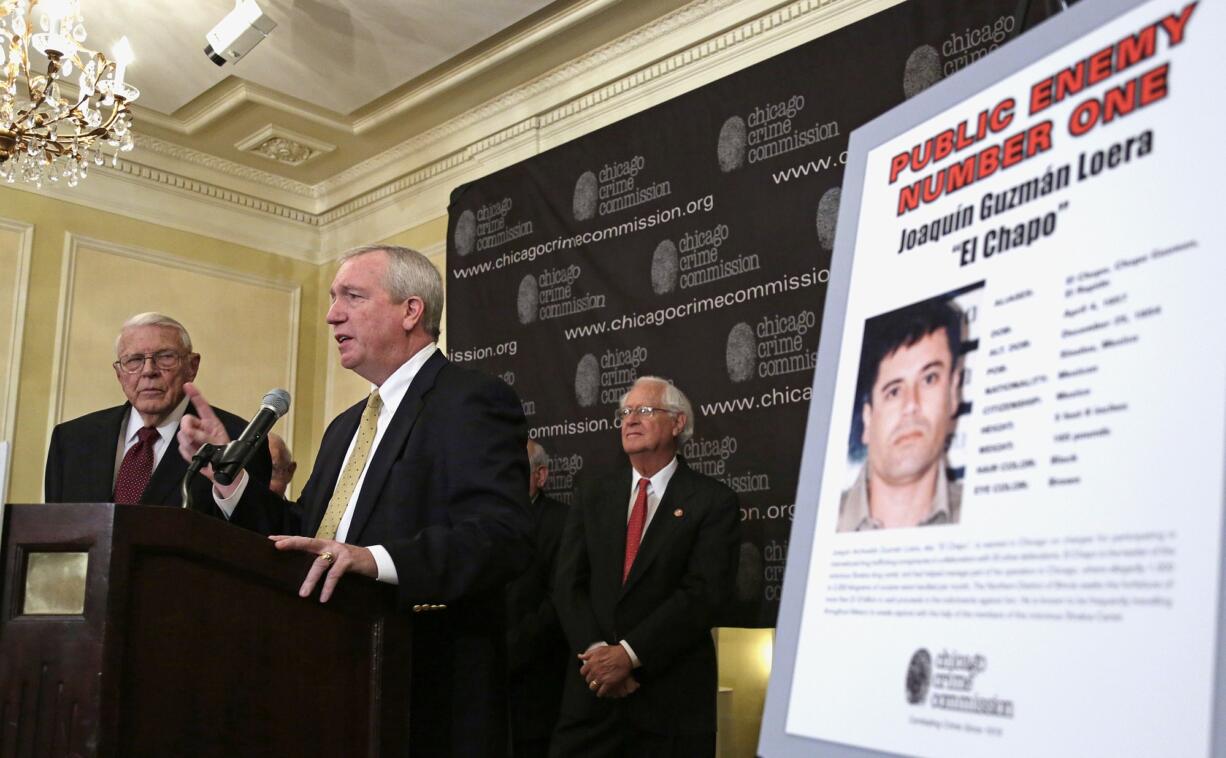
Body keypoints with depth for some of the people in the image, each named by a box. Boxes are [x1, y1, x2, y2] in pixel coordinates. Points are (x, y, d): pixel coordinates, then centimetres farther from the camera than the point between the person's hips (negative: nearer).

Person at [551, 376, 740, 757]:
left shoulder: (714, 501, -3)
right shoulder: (592, 495, 11)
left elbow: (703, 593, -12)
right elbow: (569, 584, 3)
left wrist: (629, 653, -18)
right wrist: (597, 651, -12)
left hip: (672, 695, -3)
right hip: (593, 687, 3)